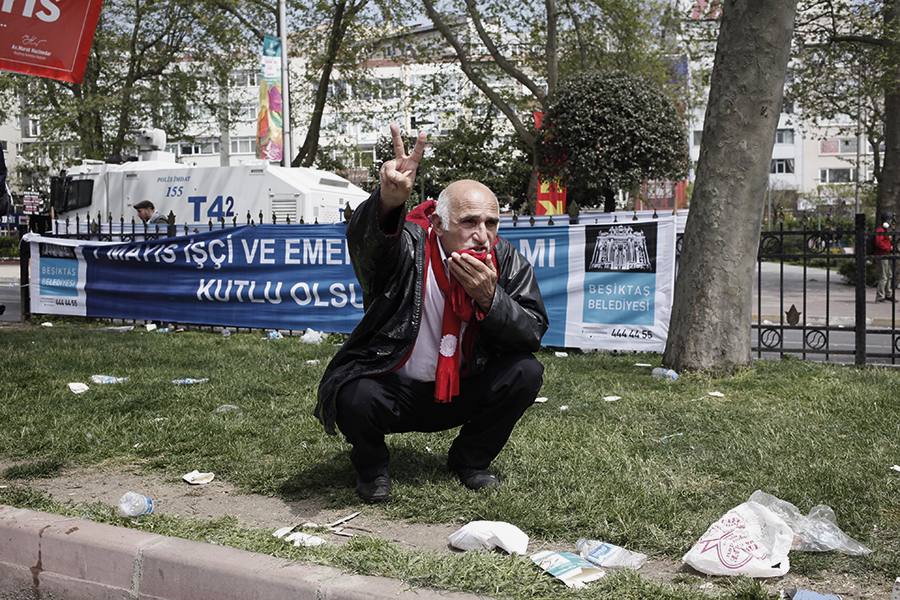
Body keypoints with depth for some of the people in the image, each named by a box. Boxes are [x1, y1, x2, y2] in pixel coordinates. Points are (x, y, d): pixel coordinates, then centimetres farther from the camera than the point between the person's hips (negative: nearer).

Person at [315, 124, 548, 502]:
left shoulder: (506, 262, -5)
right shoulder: (407, 248, -17)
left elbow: (533, 334, -9)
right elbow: (364, 238, -41)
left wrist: (490, 298, -27)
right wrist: (389, 200, -64)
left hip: (462, 394, 4)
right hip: (393, 391, -4)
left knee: (526, 373, -18)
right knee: (354, 398, -34)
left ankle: (469, 460, 9)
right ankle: (371, 466, 5)